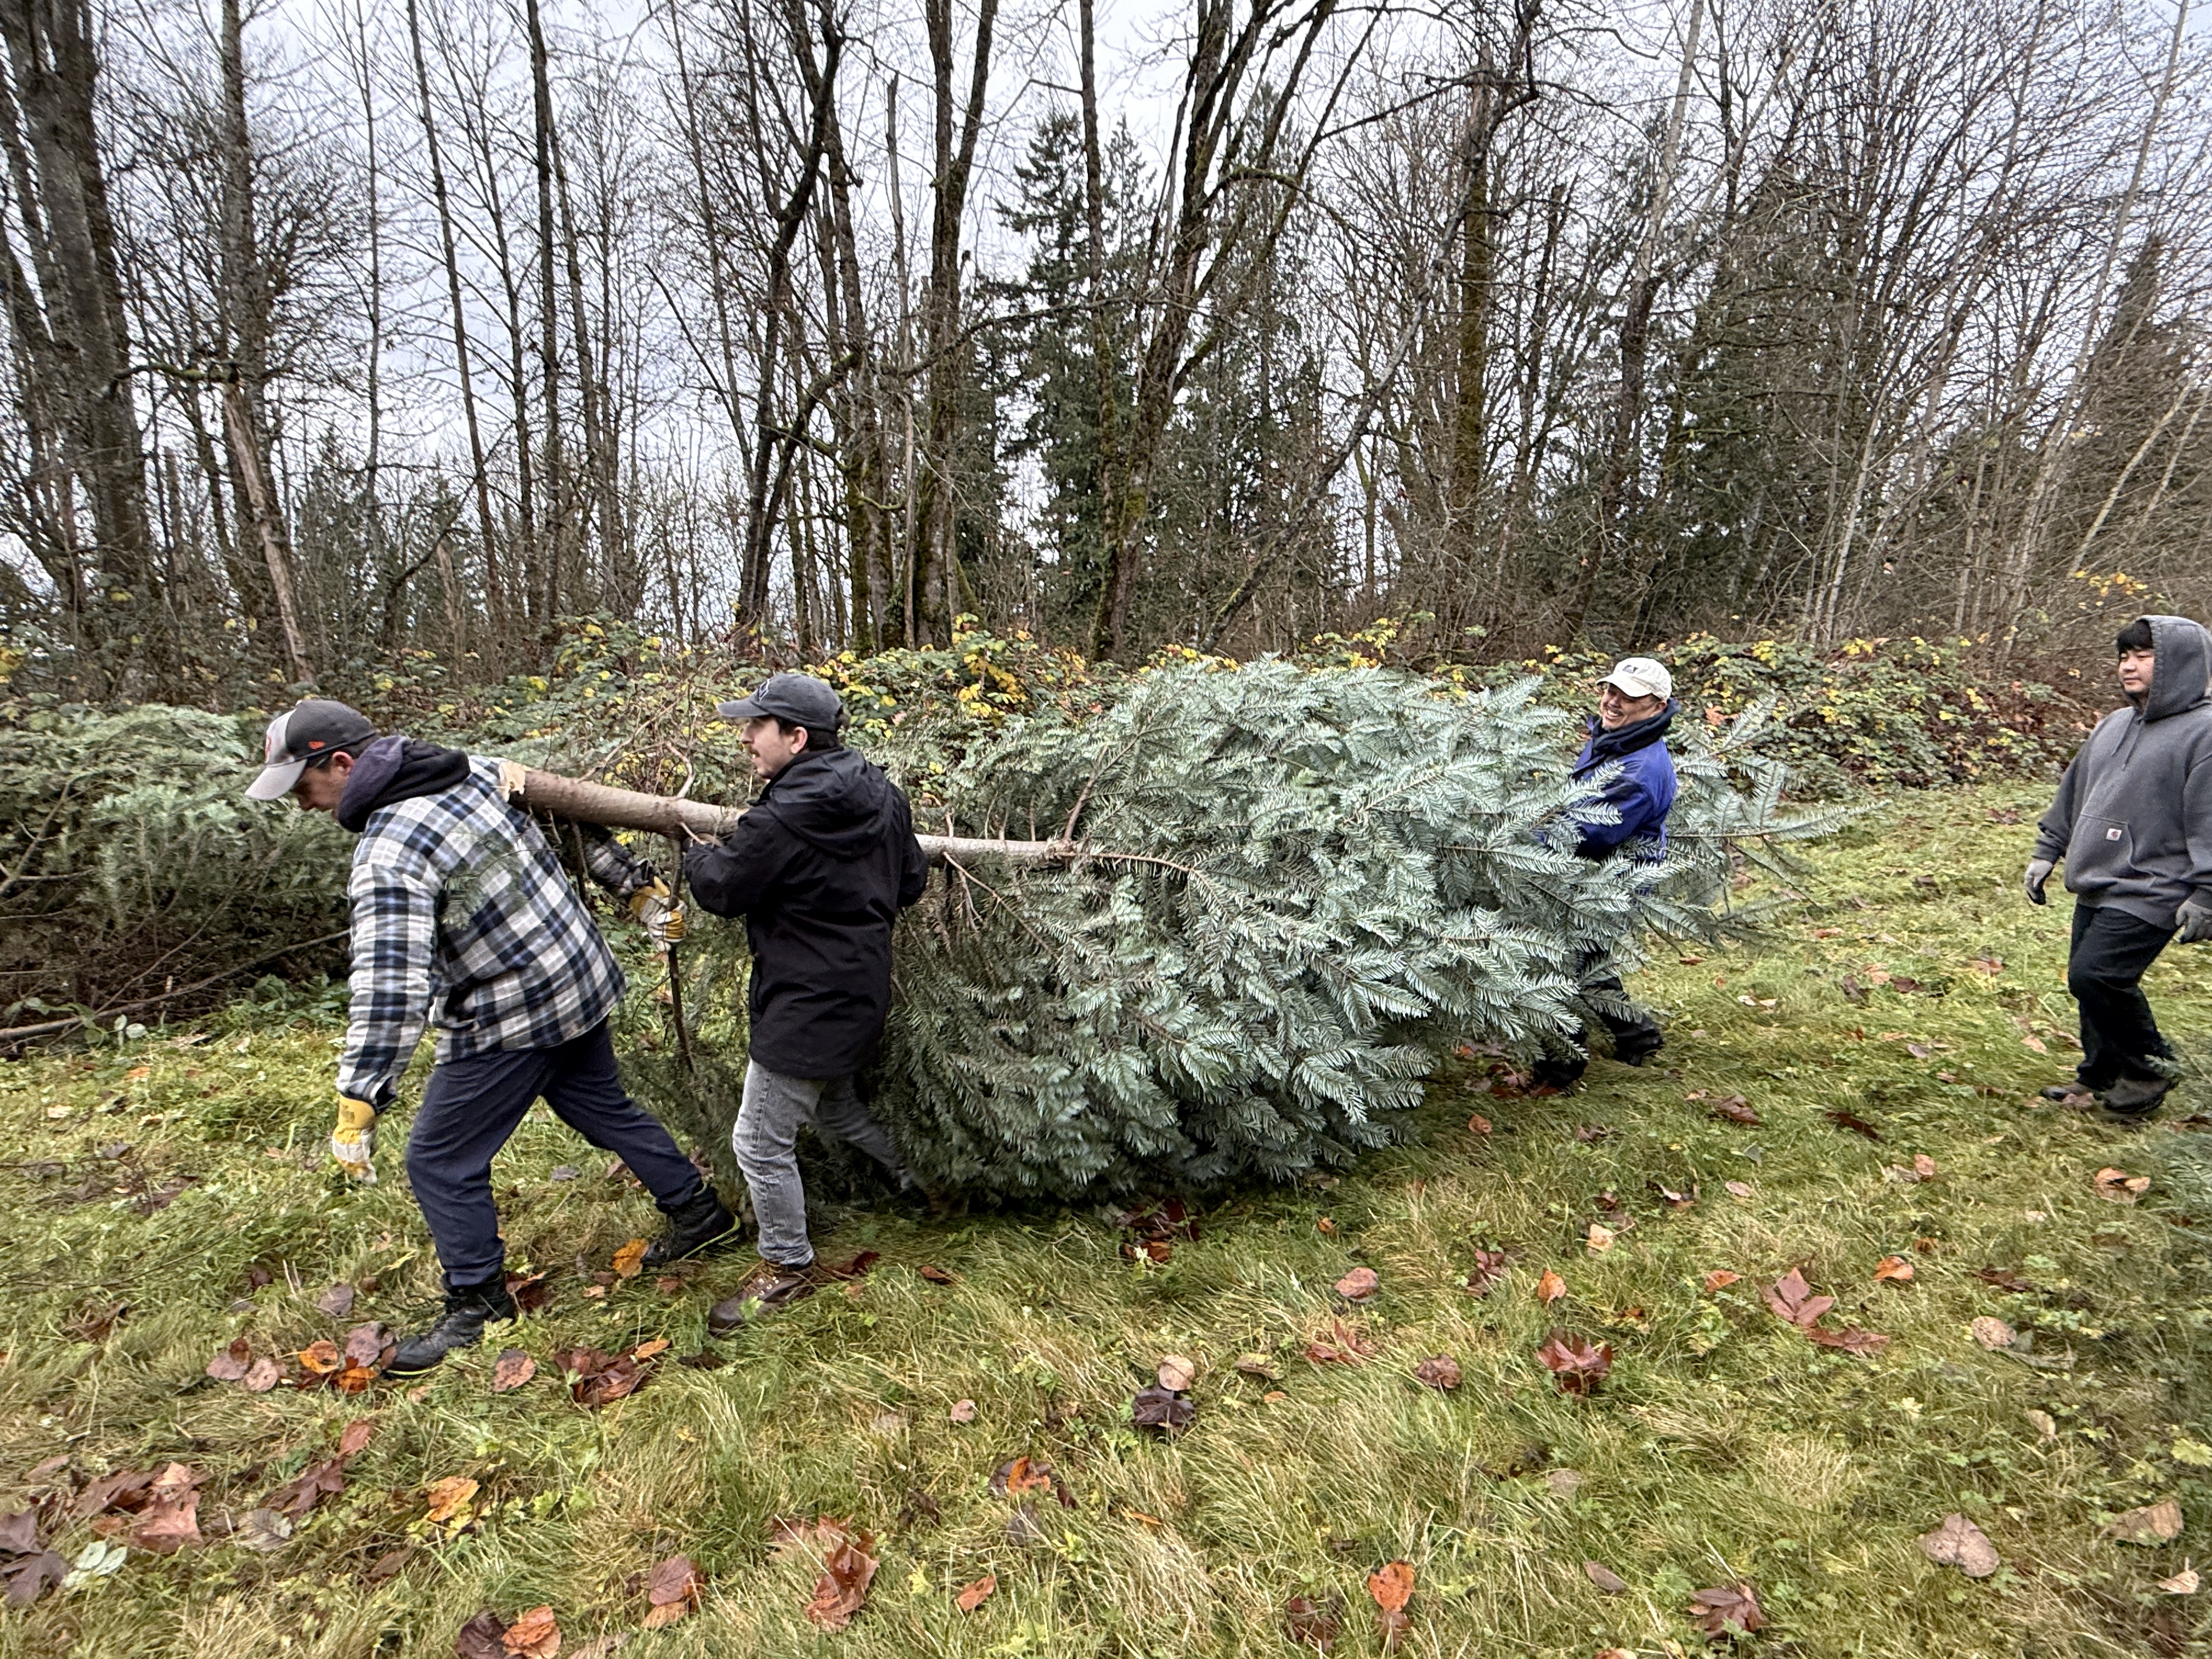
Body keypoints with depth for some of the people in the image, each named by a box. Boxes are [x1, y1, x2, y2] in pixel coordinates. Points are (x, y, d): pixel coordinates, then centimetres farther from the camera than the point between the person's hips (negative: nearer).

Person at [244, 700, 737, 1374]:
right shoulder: (476, 770, -1)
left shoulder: (387, 856, -25)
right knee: (603, 1108, 26)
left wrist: (359, 1104, -28)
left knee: (441, 1161, 8)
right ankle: (697, 1210, 40)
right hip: (580, 979, 9)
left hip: (510, 1021, -9)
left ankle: (477, 1303, 24)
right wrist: (640, 887, 17)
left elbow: (391, 988, -32)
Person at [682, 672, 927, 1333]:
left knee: (761, 1143, 7)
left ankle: (788, 1265, 24)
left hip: (806, 1006, -9)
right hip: (862, 990, 9)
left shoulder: (781, 821, -25)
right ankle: (915, 1172, 47)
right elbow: (910, 882, 8)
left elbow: (722, 888, -11)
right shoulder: (882, 795, -1)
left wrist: (697, 853, 10)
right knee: (833, 1106, 32)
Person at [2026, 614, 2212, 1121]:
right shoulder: (2115, 724, 13)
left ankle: (2150, 1067, 7)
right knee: (2090, 983, 13)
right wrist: (2046, 852, 18)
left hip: (2150, 893, -8)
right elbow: (2074, 790, 20)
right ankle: (2101, 1077, 29)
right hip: (2096, 887, 8)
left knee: (2096, 975, -17)